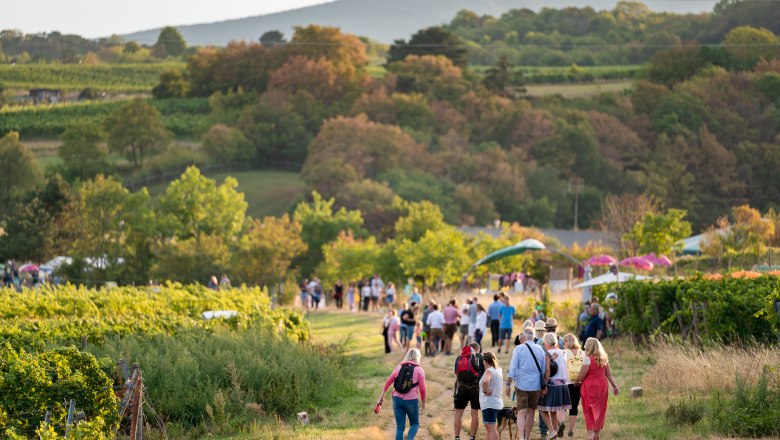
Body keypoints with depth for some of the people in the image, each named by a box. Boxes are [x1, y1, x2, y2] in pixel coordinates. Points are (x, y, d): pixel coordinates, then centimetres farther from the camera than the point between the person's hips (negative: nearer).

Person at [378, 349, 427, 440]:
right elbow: (422, 388, -5)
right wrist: (423, 403, 8)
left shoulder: (399, 367, 10)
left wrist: (381, 397, 10)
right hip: (411, 401, -3)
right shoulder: (419, 370, -1)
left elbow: (388, 382, 6)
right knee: (415, 424, 14)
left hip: (397, 399, 3)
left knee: (400, 427, 8)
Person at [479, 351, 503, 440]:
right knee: (491, 428, 22)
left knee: (491, 429, -14)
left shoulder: (489, 371, -16)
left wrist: (485, 391, -23)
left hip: (489, 403, -10)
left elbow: (485, 381, -38)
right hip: (497, 402, 10)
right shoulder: (499, 370, 12)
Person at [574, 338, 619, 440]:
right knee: (599, 411, 13)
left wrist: (576, 383, 4)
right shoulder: (604, 359, 4)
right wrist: (614, 386, 11)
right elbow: (609, 374, 6)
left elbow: (581, 376, -13)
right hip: (602, 386, 5)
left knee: (589, 412, 0)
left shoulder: (588, 359, -14)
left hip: (589, 387, -5)